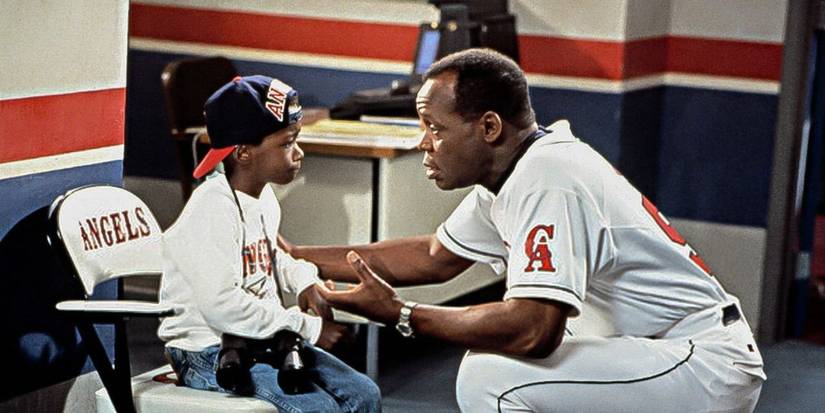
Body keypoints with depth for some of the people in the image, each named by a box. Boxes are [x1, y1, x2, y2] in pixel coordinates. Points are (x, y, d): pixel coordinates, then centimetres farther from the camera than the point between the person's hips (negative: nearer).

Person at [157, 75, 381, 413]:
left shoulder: (264, 199, 7)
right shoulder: (211, 210, -22)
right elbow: (222, 305, -29)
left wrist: (303, 279, 4)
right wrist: (307, 328, -22)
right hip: (210, 354, -9)